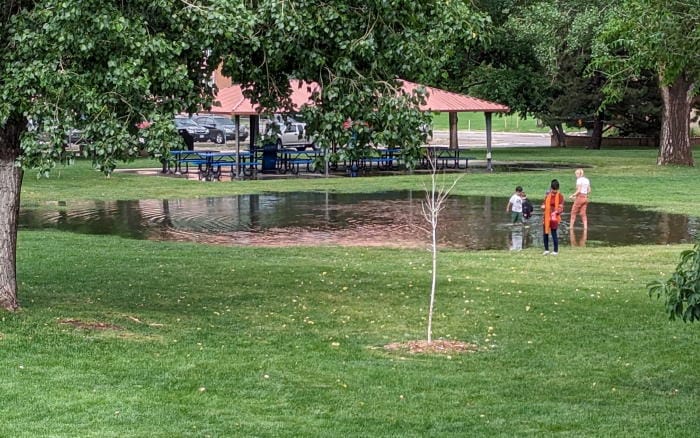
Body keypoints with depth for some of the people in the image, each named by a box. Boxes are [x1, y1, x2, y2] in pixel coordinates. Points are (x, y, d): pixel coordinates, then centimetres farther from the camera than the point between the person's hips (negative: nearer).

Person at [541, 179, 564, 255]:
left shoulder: (560, 196, -6)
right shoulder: (548, 195, 9)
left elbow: (561, 207, -9)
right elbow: (544, 203, 21)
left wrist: (557, 212, -28)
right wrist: (543, 206, -3)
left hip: (554, 218, -5)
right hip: (546, 217, 5)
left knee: (554, 233, -2)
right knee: (545, 233, 7)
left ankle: (556, 250, 9)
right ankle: (546, 249, 18)